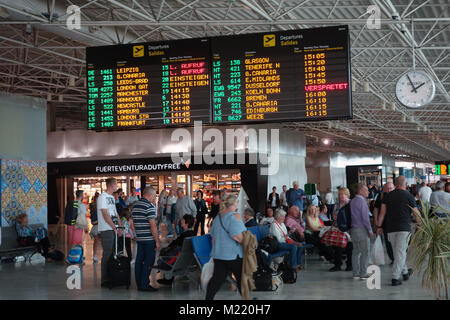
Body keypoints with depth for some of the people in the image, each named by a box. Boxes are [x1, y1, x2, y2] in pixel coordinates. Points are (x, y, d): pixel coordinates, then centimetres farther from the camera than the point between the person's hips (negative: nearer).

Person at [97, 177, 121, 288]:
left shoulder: (112, 197, 17)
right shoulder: (102, 197, -11)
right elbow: (105, 215, -16)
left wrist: (120, 226, 10)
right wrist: (114, 227, -17)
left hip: (114, 229, 9)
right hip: (106, 230, -9)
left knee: (113, 253, 12)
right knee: (107, 255, -5)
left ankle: (111, 278, 20)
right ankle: (105, 281, 0)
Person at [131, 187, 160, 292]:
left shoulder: (134, 206, 13)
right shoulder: (149, 206, -13)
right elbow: (152, 225, -17)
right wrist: (157, 240, -14)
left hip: (139, 238, 8)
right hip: (149, 239, -8)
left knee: (139, 261, 11)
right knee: (148, 262, -3)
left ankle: (139, 284, 16)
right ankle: (144, 285, -3)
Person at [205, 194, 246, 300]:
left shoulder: (218, 217, 11)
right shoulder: (235, 216, -13)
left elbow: (213, 236, 18)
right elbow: (237, 236, -24)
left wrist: (216, 249, 26)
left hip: (218, 254, 7)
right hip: (233, 254, -7)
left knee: (217, 278, 9)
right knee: (241, 278, 8)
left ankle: (208, 297, 8)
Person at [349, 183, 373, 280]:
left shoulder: (352, 201, 12)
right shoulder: (362, 201, -13)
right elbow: (365, 217, -16)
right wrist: (370, 230, -9)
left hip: (353, 229, 8)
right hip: (362, 229, -8)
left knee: (356, 251, 11)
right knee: (365, 252, -2)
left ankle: (355, 273, 13)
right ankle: (363, 274, -2)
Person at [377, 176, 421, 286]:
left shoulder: (388, 196, 5)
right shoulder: (408, 196, -3)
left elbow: (382, 212, 3)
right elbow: (416, 213, 5)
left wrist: (379, 226, 8)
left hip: (391, 229, 4)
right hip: (404, 228, -4)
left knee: (398, 252, 18)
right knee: (400, 253, -3)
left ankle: (405, 272, 33)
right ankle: (395, 278, -8)